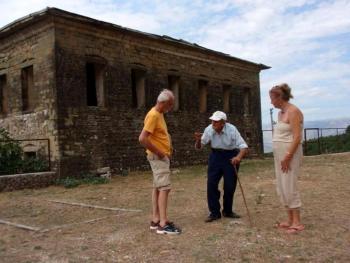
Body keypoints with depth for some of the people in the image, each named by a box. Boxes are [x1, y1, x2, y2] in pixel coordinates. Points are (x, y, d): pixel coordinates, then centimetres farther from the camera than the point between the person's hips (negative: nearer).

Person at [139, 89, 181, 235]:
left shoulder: (159, 114, 12)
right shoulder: (153, 115, -19)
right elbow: (142, 139, -26)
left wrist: (165, 152, 12)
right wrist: (158, 152, -19)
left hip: (163, 156, 10)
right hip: (158, 157, -10)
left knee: (157, 187, 11)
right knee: (164, 188, -11)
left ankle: (155, 220, 17)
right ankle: (163, 224, -10)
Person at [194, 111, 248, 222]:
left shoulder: (231, 129, -22)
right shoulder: (209, 129, -13)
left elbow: (244, 147, -24)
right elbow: (199, 147, -3)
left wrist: (239, 157, -45)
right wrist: (198, 140, -27)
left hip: (231, 156, -2)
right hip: (215, 155, 2)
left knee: (230, 186, 1)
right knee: (211, 184, -7)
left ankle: (227, 211, 22)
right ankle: (214, 212, 5)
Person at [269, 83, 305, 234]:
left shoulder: (293, 111, -13)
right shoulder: (281, 113, 14)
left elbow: (297, 138, -19)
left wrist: (288, 157, -21)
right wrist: (281, 157, 13)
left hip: (290, 154, -9)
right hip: (280, 154, 9)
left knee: (289, 188, -7)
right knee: (282, 189, 10)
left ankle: (297, 223, 3)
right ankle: (290, 220, 18)